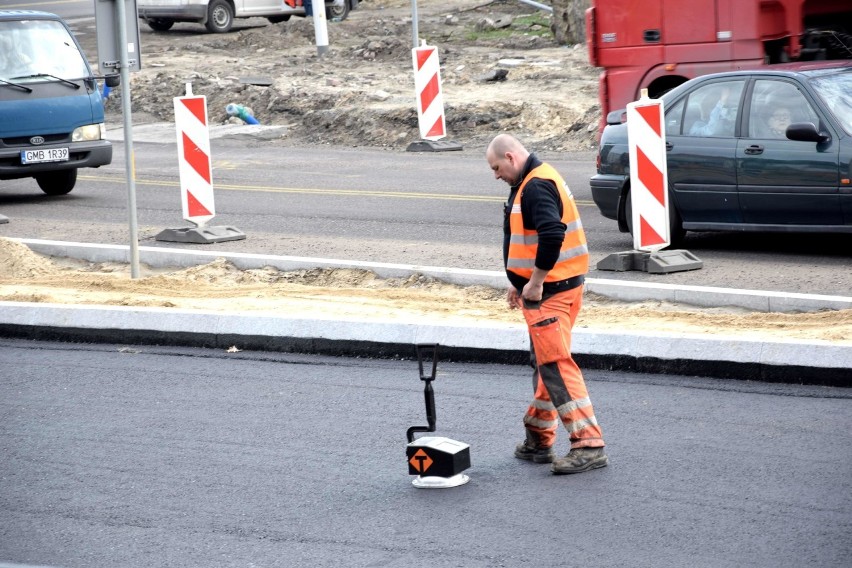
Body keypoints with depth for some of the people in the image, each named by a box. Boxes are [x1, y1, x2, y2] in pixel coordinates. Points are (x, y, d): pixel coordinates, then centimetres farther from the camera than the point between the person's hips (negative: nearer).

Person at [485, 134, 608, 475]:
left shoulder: (536, 187, -18)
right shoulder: (533, 181, 16)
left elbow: (552, 234, -32)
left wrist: (535, 282, -24)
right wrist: (520, 282, 25)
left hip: (549, 292, -11)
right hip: (552, 289, 11)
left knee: (555, 364, -14)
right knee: (545, 363, 17)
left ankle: (589, 445, -17)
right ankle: (538, 440, 27)